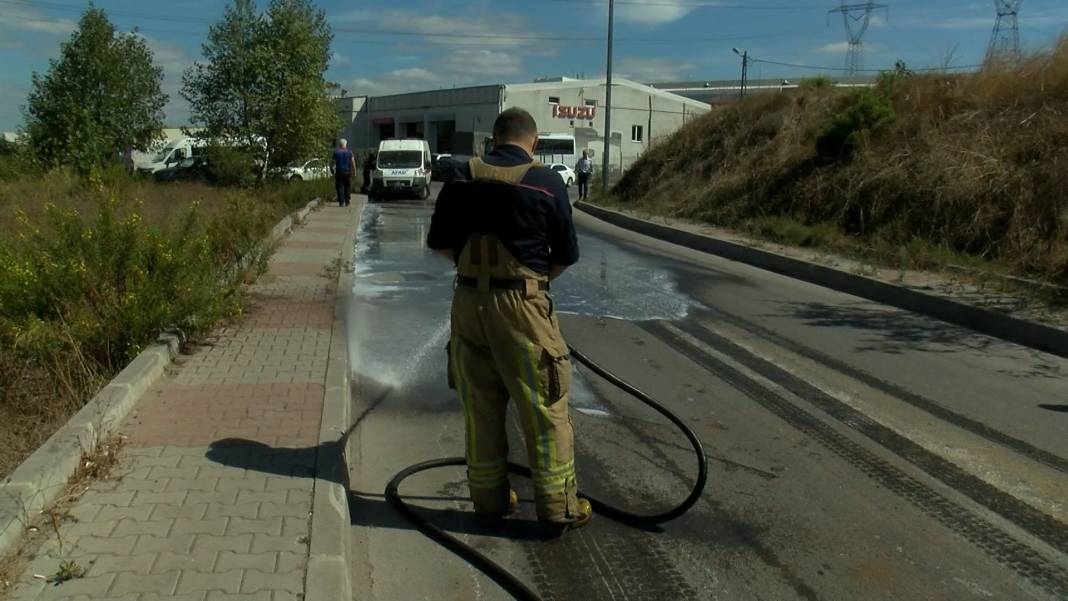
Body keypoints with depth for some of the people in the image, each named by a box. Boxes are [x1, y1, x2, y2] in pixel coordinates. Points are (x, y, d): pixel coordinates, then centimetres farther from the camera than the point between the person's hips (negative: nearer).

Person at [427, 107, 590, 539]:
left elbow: (439, 243, 8)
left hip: (469, 301, 4)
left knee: (480, 407, 14)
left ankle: (489, 502, 26)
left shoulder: (461, 176, 3)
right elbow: (567, 255, 0)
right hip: (522, 305, -4)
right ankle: (557, 509, 15)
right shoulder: (546, 182, -6)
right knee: (544, 410, 6)